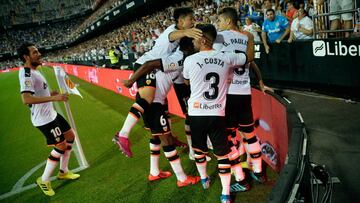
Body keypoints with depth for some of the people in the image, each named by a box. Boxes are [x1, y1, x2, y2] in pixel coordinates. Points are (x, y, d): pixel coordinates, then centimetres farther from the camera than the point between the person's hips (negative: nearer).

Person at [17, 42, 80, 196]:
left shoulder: (33, 71, 10)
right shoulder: (26, 73, -23)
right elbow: (26, 99, -36)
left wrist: (53, 93, 16)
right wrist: (53, 98, -37)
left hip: (50, 114, 11)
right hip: (43, 119, -10)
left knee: (70, 136, 17)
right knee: (61, 146, -5)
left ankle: (63, 172, 30)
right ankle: (43, 180, 13)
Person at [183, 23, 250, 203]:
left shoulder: (189, 60, -7)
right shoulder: (226, 58, -2)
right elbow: (249, 58, 15)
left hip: (197, 114, 0)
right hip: (218, 114, 1)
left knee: (199, 149, 23)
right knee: (222, 153, 10)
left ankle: (204, 179, 43)